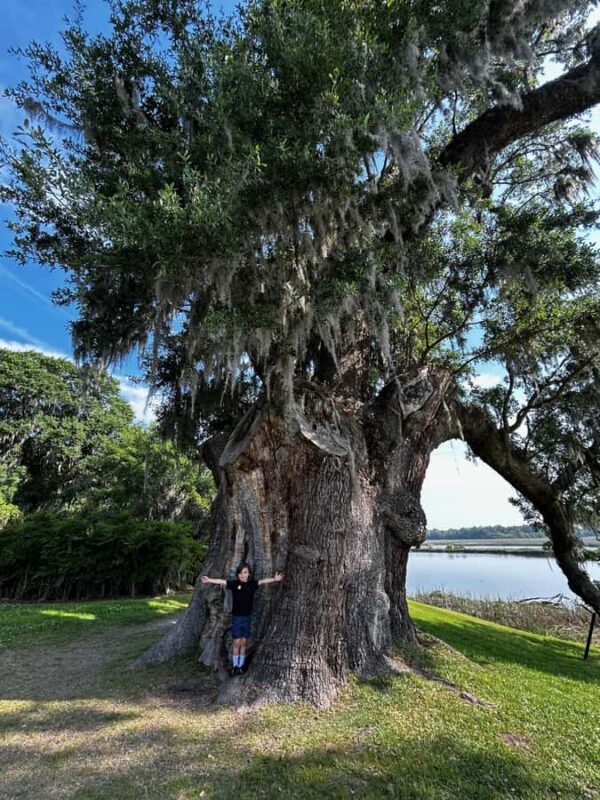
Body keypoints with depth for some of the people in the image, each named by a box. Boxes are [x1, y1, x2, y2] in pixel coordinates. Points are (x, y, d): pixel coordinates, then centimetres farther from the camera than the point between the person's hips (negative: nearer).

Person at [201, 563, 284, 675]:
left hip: (247, 617, 2)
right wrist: (209, 580, -24)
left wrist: (274, 579, -28)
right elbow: (221, 581, -16)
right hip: (236, 617, -2)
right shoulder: (234, 583, -10)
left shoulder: (252, 584, -6)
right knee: (237, 643, 4)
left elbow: (263, 581, -15)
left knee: (244, 643, 11)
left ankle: (241, 666, 23)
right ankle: (235, 666, 18)